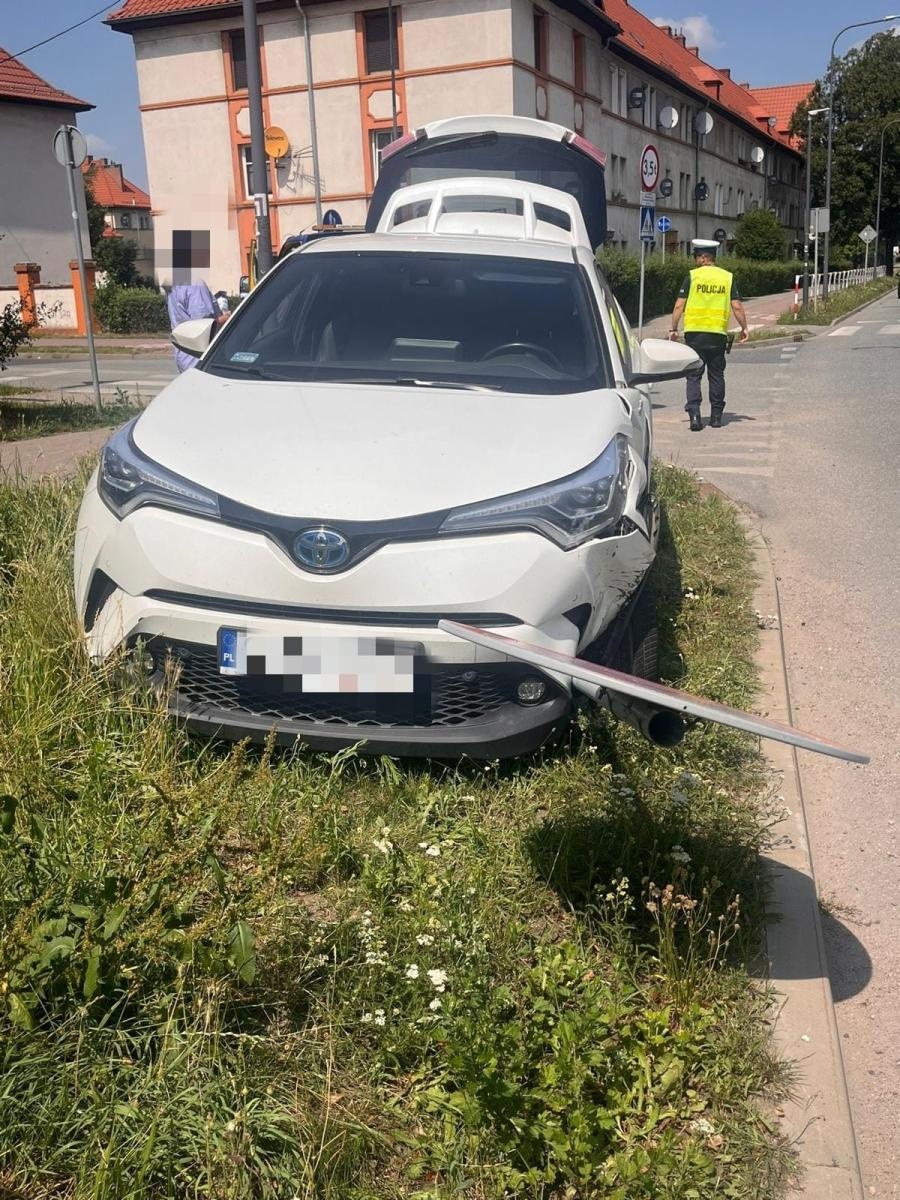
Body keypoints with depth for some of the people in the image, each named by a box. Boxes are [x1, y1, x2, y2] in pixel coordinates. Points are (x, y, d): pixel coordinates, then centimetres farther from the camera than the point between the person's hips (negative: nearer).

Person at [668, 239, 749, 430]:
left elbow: (679, 306, -4)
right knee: (717, 375, 12)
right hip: (718, 334, 2)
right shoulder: (728, 277, 6)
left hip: (695, 332, -2)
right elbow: (737, 307, 3)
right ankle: (716, 416, 16)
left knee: (694, 375, 1)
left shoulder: (692, 276, -1)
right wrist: (744, 328, 14)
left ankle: (694, 414, -12)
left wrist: (673, 329, 5)